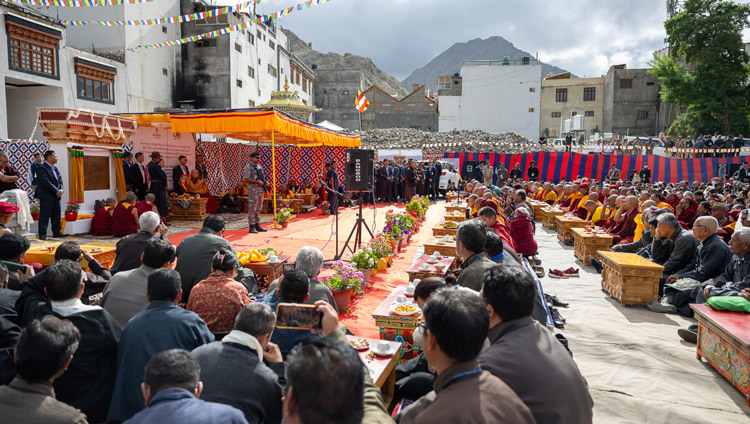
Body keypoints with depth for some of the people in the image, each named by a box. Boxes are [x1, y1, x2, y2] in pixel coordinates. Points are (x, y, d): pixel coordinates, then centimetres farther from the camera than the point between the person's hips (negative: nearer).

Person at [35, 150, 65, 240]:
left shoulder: (55, 168, 17)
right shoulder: (42, 168, -10)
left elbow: (60, 181, 14)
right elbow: (46, 183, -18)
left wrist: (61, 189, -5)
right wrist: (57, 191, -17)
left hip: (56, 196, 8)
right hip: (46, 197, -8)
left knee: (56, 216, 11)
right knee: (45, 216, -4)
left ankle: (56, 232, 19)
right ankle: (42, 234, 0)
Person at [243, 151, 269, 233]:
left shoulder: (259, 167, 18)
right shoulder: (248, 167, -8)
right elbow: (246, 179, -16)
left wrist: (265, 182, 7)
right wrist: (257, 182, -21)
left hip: (261, 190, 8)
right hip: (253, 190, -8)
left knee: (258, 208, 12)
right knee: (252, 209, -6)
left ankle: (257, 225, 19)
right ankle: (252, 227, -3)